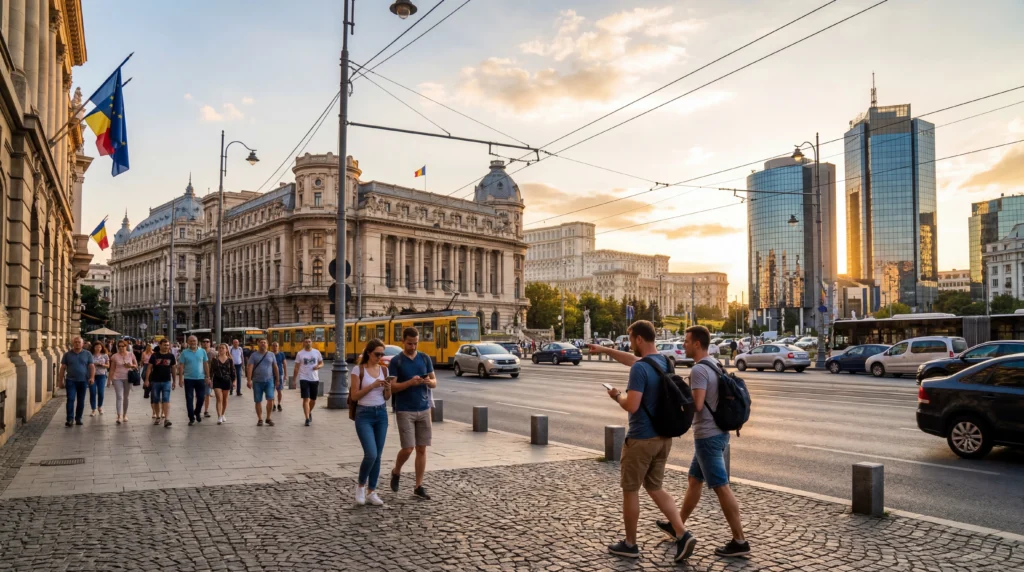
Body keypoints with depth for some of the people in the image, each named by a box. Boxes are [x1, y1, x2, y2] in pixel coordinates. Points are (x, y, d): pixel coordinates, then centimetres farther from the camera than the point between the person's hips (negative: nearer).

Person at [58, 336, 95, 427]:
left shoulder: (88, 354, 5)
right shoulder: (67, 354, 6)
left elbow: (92, 367, 1)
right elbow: (63, 368, 7)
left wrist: (91, 377, -12)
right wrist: (61, 379, 2)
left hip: (83, 381, 1)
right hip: (71, 380, -1)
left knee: (81, 401, 6)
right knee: (70, 399, -10)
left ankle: (78, 418, 16)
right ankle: (70, 419, -10)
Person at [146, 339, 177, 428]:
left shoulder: (171, 356, 4)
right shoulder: (154, 356, -1)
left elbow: (173, 369, 9)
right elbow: (149, 368, 0)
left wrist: (174, 381, 9)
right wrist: (147, 379, -7)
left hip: (167, 381, 0)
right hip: (155, 381, 0)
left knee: (166, 400, -9)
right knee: (156, 400, 11)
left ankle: (166, 419, -14)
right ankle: (158, 417, 26)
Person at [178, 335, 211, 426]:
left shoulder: (202, 351, 3)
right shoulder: (184, 352, -1)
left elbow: (206, 365, 7)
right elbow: (181, 366, -1)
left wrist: (207, 377, 4)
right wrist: (180, 379, -6)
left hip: (200, 378, 1)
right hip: (188, 379, -1)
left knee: (201, 397, 6)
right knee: (189, 399, 1)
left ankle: (197, 413, 31)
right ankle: (191, 418, 9)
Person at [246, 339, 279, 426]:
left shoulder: (271, 355, 8)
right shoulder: (254, 355, 1)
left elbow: (275, 367, 13)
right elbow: (250, 368, -6)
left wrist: (277, 379, 12)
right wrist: (249, 380, -16)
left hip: (269, 380, 1)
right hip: (257, 381, -1)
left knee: (270, 399, -10)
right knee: (258, 401, 5)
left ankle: (268, 418, 5)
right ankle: (260, 419, 16)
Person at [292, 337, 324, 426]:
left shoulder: (316, 352, 3)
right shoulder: (300, 354, -2)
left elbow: (321, 363, 11)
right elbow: (296, 368, 2)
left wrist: (318, 366, -13)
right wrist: (294, 379, -2)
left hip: (315, 379, 3)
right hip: (304, 379, -3)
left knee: (313, 400, 13)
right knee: (306, 399, -11)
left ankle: (309, 412, 40)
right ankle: (307, 418, -8)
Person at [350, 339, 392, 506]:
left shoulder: (384, 370, 7)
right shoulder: (358, 369, -6)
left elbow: (387, 397, 11)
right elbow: (354, 396, -9)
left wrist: (388, 388, -11)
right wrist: (372, 385, -18)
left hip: (382, 414, 5)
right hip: (364, 414, -5)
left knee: (378, 456, 5)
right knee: (371, 454, -15)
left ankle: (371, 492, 17)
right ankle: (361, 485, 12)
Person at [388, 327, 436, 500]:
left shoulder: (425, 358, 6)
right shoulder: (396, 361, -4)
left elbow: (435, 383, 8)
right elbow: (392, 387, -10)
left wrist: (429, 381, -15)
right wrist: (410, 382, -24)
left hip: (424, 409, 4)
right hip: (405, 411, -4)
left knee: (422, 449, 4)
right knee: (408, 448, -8)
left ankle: (419, 486, 13)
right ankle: (396, 472, 23)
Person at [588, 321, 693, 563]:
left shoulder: (640, 369, -21)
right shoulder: (664, 361, 7)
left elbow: (632, 406, -26)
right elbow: (632, 359, 23)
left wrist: (617, 396, -5)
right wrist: (605, 350, 30)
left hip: (641, 439, -8)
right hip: (663, 437, 8)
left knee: (630, 491, 8)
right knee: (655, 489, 17)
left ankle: (630, 544, 20)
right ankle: (683, 535, 4)